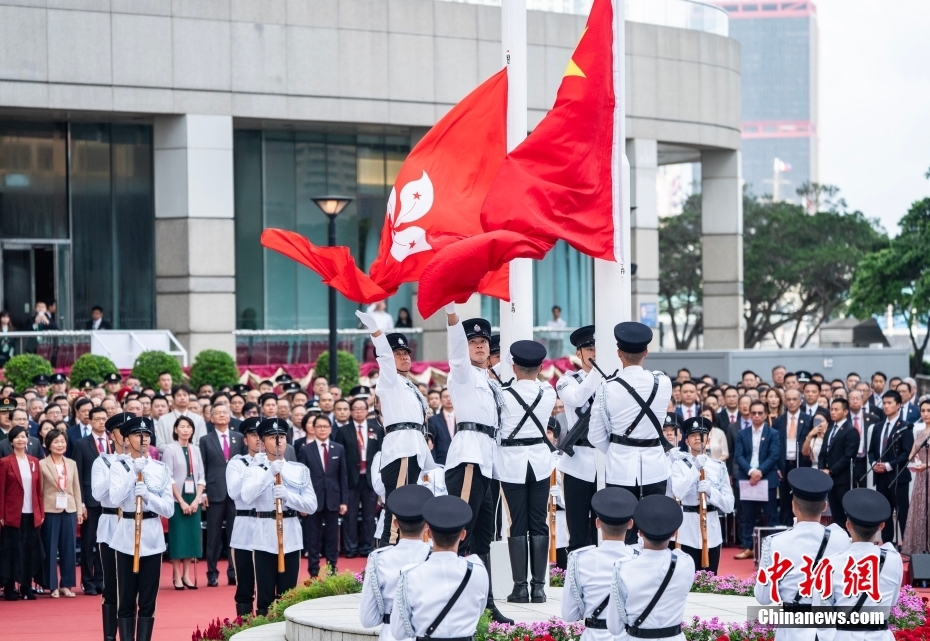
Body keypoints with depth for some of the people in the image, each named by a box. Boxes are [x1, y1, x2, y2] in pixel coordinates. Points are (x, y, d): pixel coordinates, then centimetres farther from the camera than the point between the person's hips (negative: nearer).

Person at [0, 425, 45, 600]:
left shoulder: (34, 462, 10)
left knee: (31, 551, 5)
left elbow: (39, 490, 11)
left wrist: (41, 513, 6)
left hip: (32, 514, 4)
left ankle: (27, 587, 13)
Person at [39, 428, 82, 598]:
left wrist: (79, 510, 7)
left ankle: (66, 584, 14)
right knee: (51, 548, 2)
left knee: (68, 548, 6)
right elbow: (39, 490, -5)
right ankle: (53, 586, 8)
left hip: (69, 510, 4)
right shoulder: (42, 464, -3)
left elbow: (76, 488, 11)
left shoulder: (71, 464, 10)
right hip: (50, 511, -4)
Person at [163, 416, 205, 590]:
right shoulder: (170, 449, -5)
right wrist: (181, 501, -13)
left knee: (192, 535, 3)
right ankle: (176, 576, 2)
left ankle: (187, 575, 9)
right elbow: (168, 478, -9)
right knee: (177, 536, -2)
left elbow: (201, 477, 7)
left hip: (193, 500, 4)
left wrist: (196, 500, -6)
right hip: (177, 500, -4)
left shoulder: (196, 450, 9)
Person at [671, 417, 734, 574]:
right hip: (687, 532, -2)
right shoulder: (679, 465, 1)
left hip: (712, 532, 2)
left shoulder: (719, 467, 6)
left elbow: (729, 505, 2)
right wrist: (696, 468, -23)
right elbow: (679, 493, -16)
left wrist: (710, 491, -15)